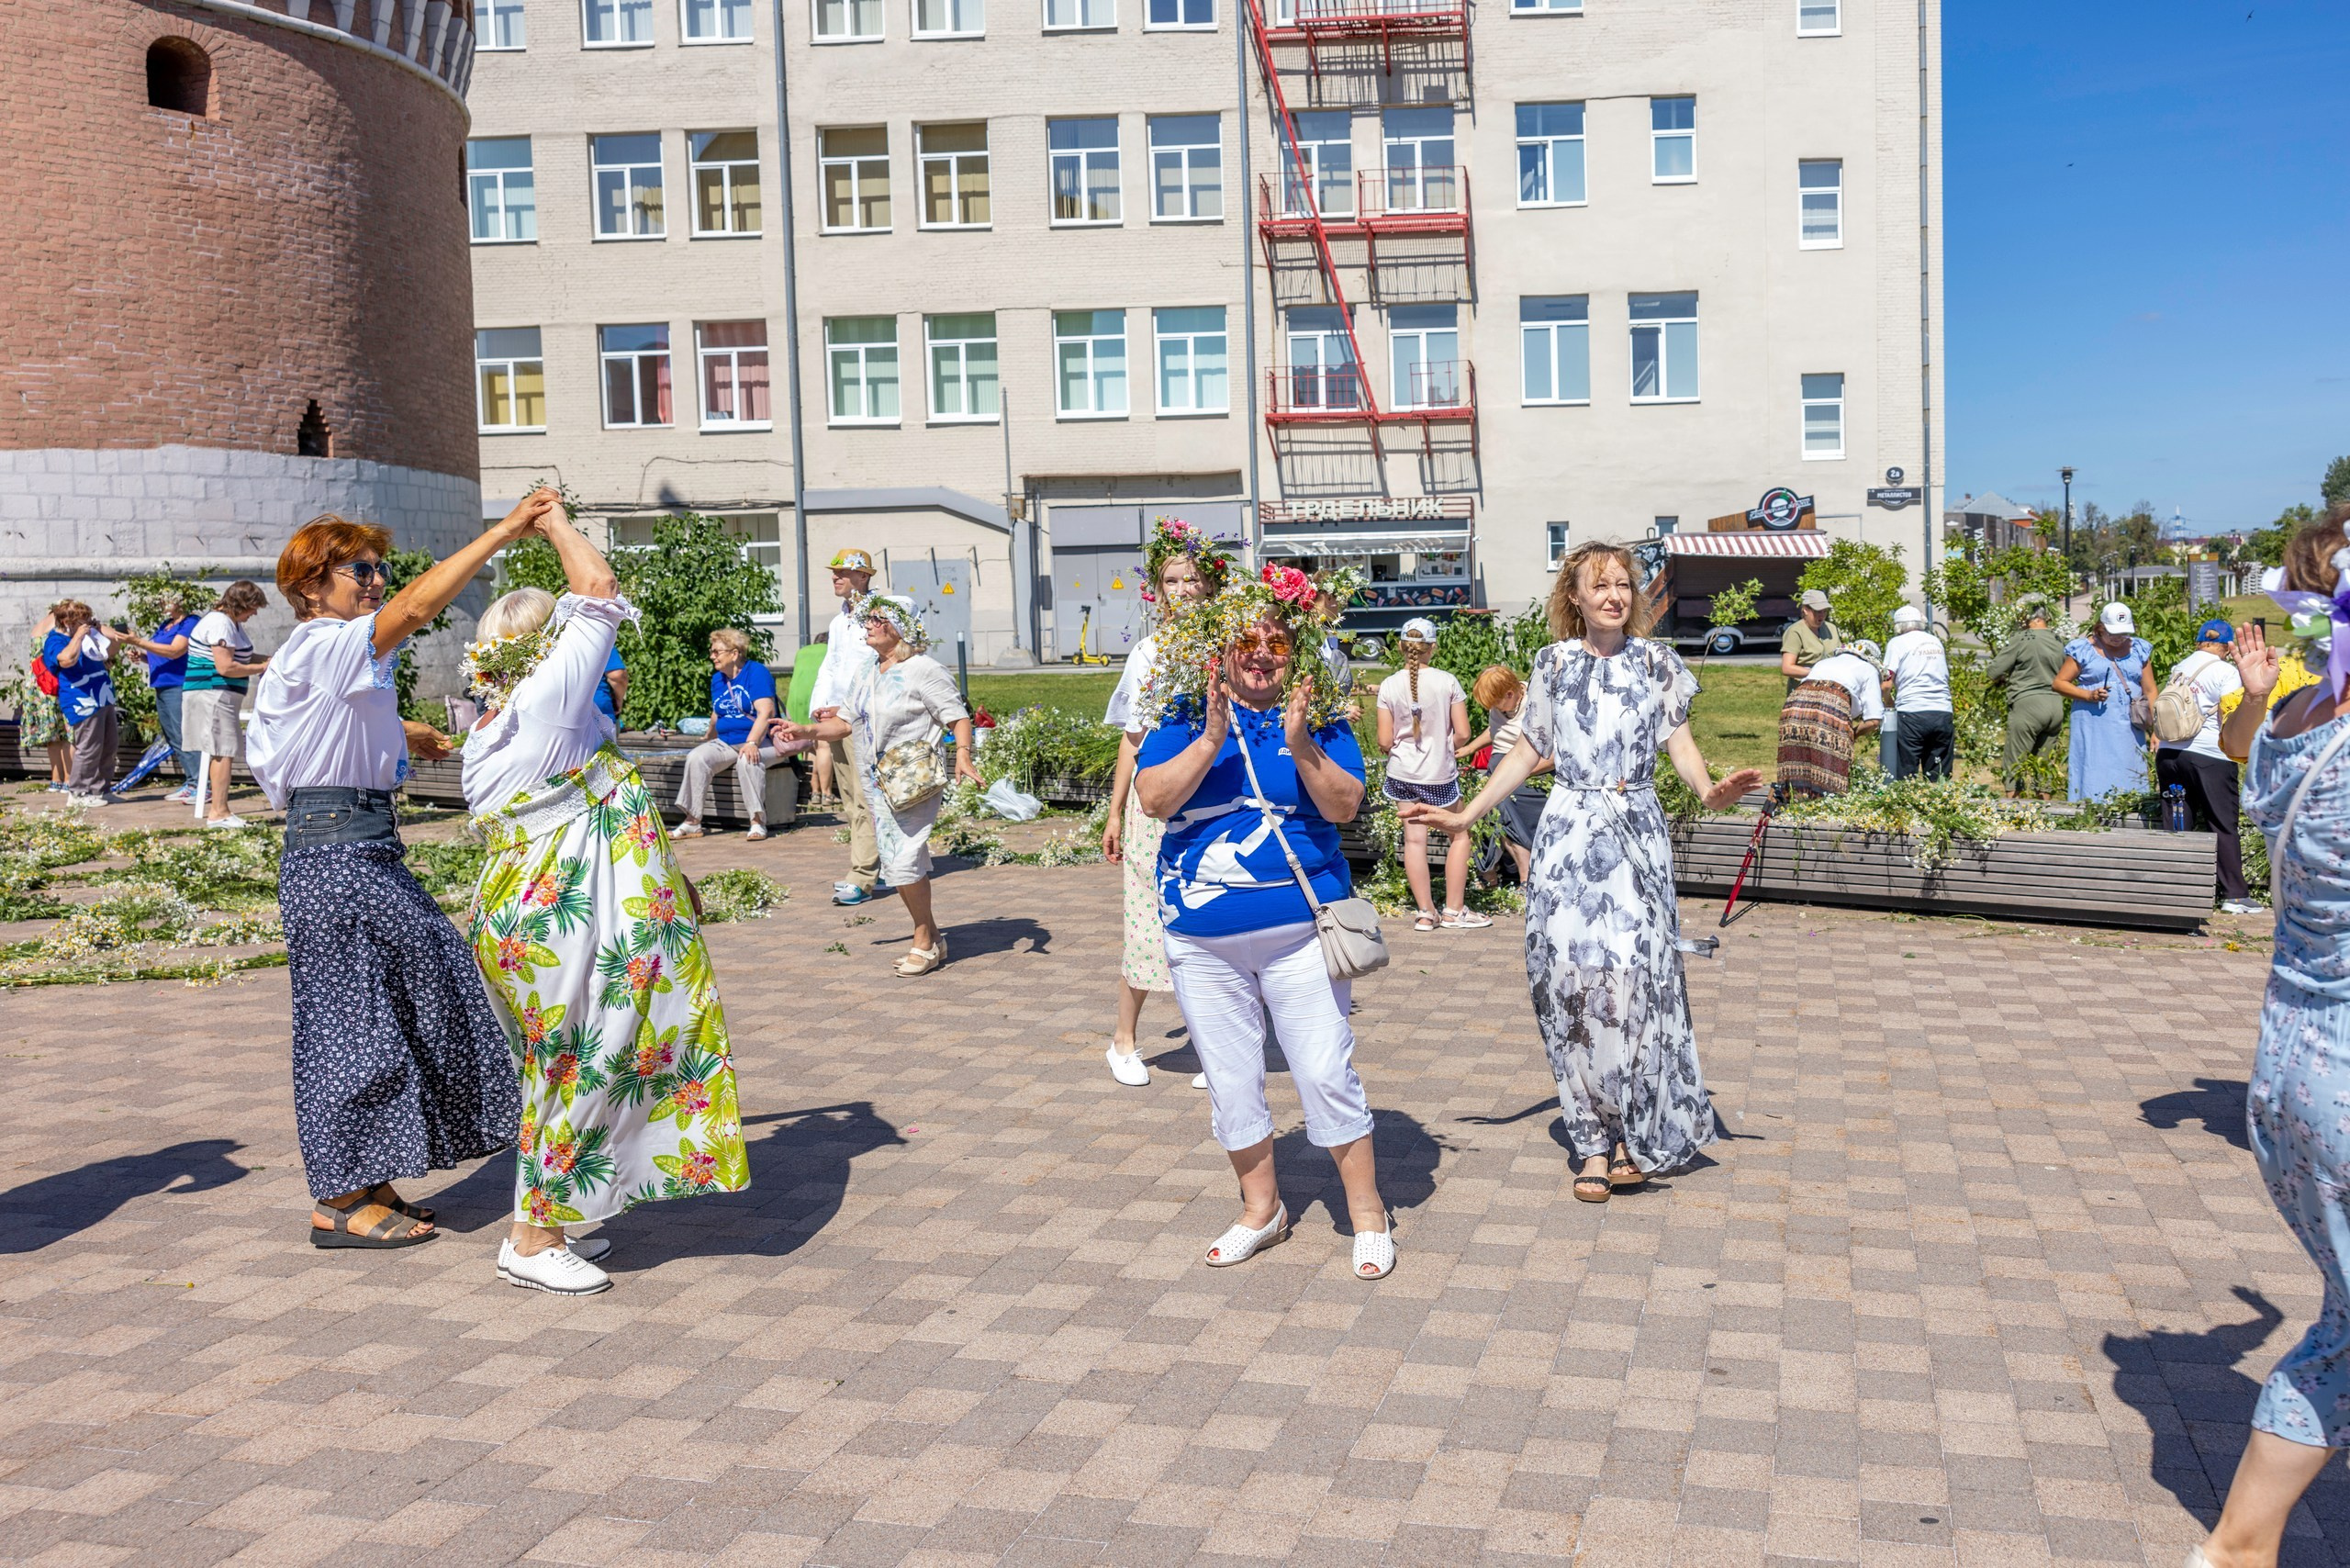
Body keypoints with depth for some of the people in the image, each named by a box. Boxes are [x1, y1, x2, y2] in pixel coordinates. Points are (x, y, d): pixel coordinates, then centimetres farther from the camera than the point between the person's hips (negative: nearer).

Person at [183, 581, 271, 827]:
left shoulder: (231, 623, 18)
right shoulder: (220, 624, -16)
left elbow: (241, 657, 27)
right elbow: (225, 667, -22)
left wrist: (270, 659, 12)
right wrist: (263, 668, -14)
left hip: (220, 695, 11)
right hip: (214, 694, -11)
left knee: (223, 752, 13)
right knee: (224, 751, -12)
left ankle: (217, 810, 17)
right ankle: (219, 812, -12)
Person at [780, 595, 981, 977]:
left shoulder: (923, 670, -9)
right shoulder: (868, 674, 15)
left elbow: (958, 716, -11)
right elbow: (845, 721, 17)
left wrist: (963, 755, -27)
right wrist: (808, 731, 1)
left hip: (915, 782, -8)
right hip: (877, 784, 8)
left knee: (903, 861, -14)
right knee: (895, 864, 11)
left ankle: (925, 942, 2)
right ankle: (931, 937, 25)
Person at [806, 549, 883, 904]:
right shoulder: (839, 622, 19)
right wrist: (819, 711, 6)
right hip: (836, 719, 9)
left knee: (866, 799, -12)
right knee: (850, 801, 11)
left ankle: (863, 878, -14)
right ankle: (865, 870, 17)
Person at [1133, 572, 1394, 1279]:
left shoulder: (1320, 720, 0)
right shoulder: (1184, 720, 1)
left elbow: (1344, 807, -9)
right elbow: (1154, 800, -12)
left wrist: (1302, 748, -24)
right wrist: (1211, 740, -23)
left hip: (1299, 930, -2)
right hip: (1203, 939, 2)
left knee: (1327, 1072, -2)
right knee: (1230, 1079, 12)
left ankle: (1368, 1213, 14)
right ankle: (1261, 1208, 29)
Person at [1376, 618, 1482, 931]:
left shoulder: (1389, 686, -7)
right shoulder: (1447, 681, -9)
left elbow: (1384, 742, -6)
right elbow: (1462, 733, -8)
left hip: (1402, 773, 2)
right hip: (1440, 773, -2)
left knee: (1414, 840, 7)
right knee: (1458, 835, 13)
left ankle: (1424, 913, 10)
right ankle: (1454, 911, 14)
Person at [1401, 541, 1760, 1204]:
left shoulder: (1656, 660, 6)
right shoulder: (1553, 663, 8)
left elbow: (1679, 741, 3)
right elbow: (1528, 749, 12)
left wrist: (1710, 790, -19)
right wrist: (1465, 815, 7)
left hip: (1637, 832, -1)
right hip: (1569, 833, 1)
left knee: (1634, 970, -12)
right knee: (1572, 973, -5)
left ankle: (1638, 1132, 2)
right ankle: (1594, 1139, 4)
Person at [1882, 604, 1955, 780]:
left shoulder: (1897, 643, 3)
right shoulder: (1936, 642, 18)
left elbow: (1887, 685, -4)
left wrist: (1890, 705, 14)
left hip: (1911, 714, -4)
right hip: (1943, 712, 4)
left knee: (1906, 775, 0)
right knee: (1939, 777, 7)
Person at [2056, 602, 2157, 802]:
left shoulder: (2139, 649, 11)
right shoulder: (2083, 650, 1)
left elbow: (2150, 691, 12)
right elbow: (2059, 683, 2)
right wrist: (2089, 695, -14)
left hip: (2129, 730, 3)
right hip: (2094, 731, -3)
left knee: (2130, 784, 1)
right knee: (2093, 784, -6)